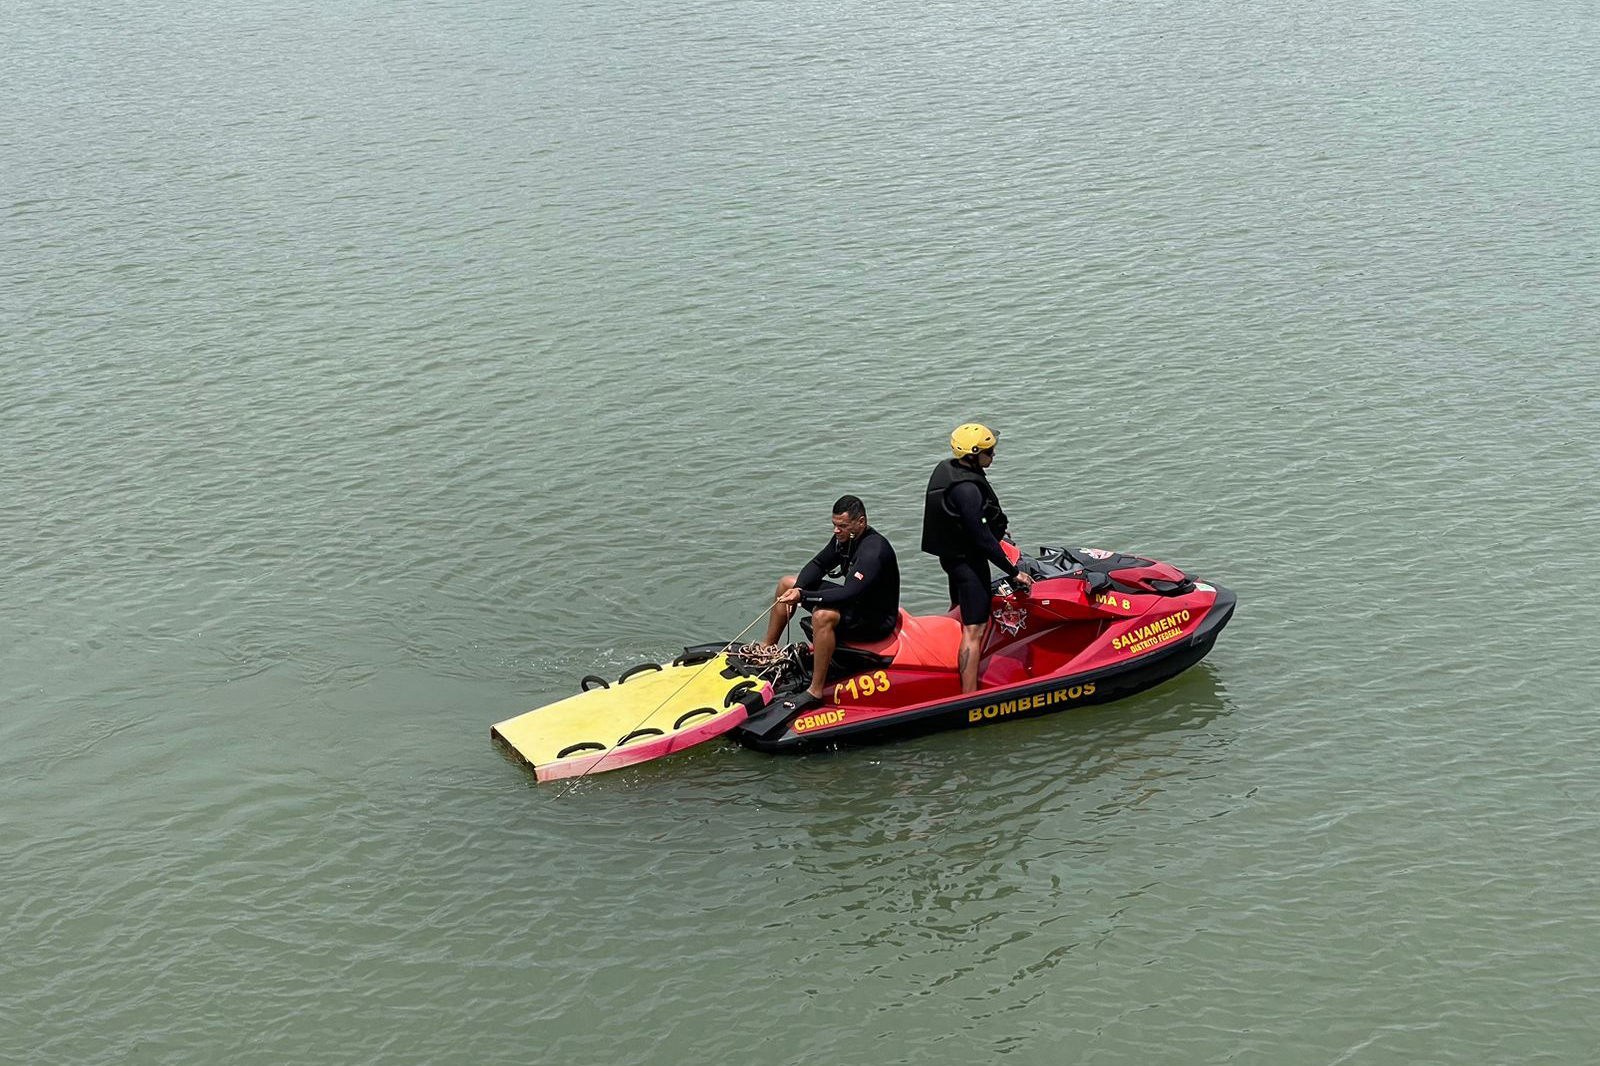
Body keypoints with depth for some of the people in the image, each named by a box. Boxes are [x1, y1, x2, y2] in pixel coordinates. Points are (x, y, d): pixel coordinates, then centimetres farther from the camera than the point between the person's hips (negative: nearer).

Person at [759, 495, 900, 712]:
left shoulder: (874, 550, -29)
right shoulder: (844, 537, -2)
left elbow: (849, 594, -38)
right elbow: (818, 564, 8)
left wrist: (803, 596, -42)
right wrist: (797, 589, -11)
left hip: (876, 619, -10)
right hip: (855, 602, 10)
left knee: (823, 615, -39)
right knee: (787, 583, 10)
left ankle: (816, 692, -32)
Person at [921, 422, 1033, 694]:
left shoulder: (947, 468, 2)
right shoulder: (967, 489, -29)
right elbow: (981, 537, -28)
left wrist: (995, 530, 27)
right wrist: (1013, 571, -21)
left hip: (951, 552, 11)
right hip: (968, 560, -11)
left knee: (960, 610, 31)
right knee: (974, 629, -10)